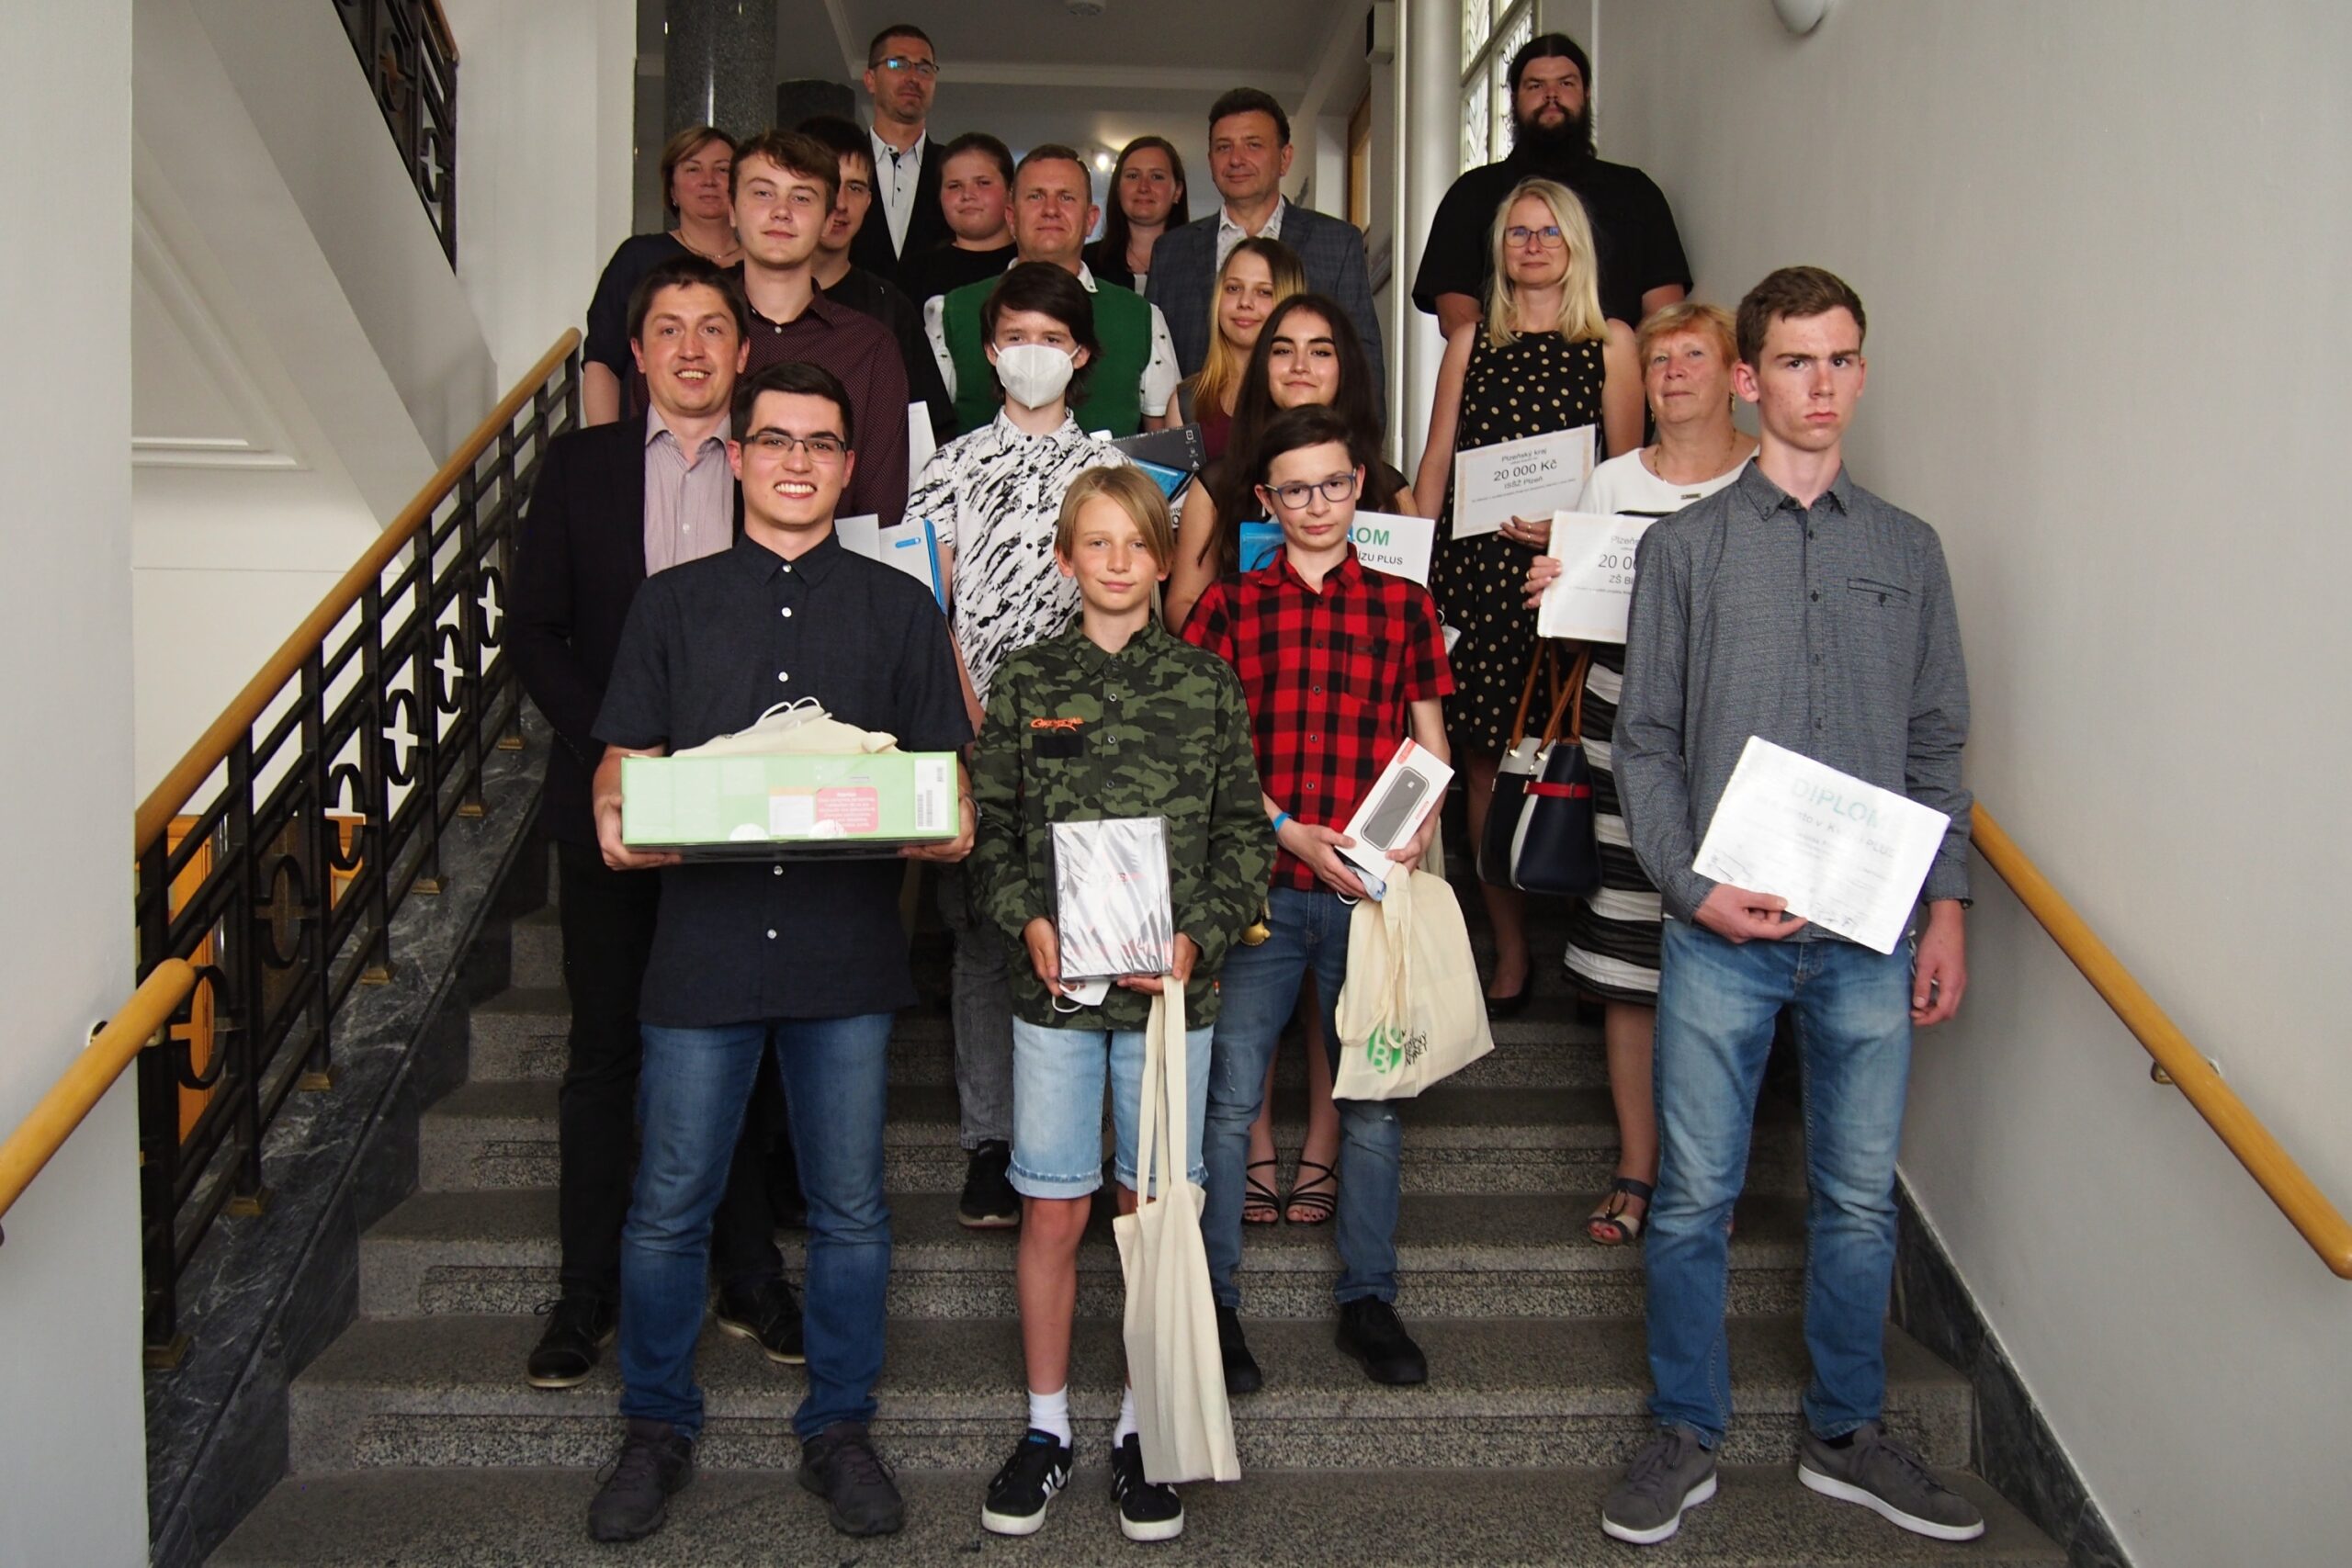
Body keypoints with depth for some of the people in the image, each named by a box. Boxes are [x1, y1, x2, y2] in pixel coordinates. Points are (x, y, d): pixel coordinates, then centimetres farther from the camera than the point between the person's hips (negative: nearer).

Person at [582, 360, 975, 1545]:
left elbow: (943, 771, 8)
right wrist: (618, 820, -13)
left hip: (848, 955, 0)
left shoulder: (898, 608, 9)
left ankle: (838, 1429, 26)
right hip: (704, 945, 0)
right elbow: (623, 760, 9)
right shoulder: (673, 604, 9)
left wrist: (945, 824, -13)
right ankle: (658, 1430, 27)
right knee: (669, 1209, 7)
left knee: (849, 1210, 9)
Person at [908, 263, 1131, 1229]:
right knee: (981, 932, 1)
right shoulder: (955, 467, 9)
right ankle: (990, 1143, 9)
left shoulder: (1109, 469, 11)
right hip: (976, 726, 0)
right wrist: (971, 719, -8)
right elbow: (932, 605, 3)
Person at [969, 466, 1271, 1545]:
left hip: (1172, 984, 0)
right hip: (1055, 983, 0)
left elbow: (1245, 835, 4)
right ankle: (1047, 1426, 23)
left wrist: (1200, 937, -10)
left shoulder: (1208, 685, 3)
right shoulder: (1025, 682, 4)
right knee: (1051, 1214, 6)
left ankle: (1141, 1428, 24)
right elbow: (991, 827, 5)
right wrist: (1027, 920, -11)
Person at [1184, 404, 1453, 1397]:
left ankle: (1368, 1300, 21)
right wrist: (1291, 832, -11)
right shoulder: (1230, 606, 6)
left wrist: (1417, 837, -6)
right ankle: (1211, 1302, 13)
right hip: (1258, 881, -1)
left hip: (1370, 886, 2)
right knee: (1229, 1095, 0)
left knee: (1375, 1094, 8)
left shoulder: (1403, 605, 10)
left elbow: (1431, 746, 13)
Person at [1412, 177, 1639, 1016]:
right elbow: (1435, 465, 13)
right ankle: (1509, 954, 11)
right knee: (1485, 759, 0)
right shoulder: (1471, 341, 15)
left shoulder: (1610, 342, 8)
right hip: (1474, 569, 2)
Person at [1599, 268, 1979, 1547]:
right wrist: (1694, 887, -10)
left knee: (1859, 1199, 11)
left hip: (1869, 935, 2)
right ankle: (1686, 1437, 23)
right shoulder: (1684, 546, 4)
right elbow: (1644, 745, 1)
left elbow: (1938, 750, 12)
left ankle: (1844, 1436, 29)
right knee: (1694, 1200, 5)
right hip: (1721, 931, -2)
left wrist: (1947, 907, 4)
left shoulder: (1908, 552, 10)